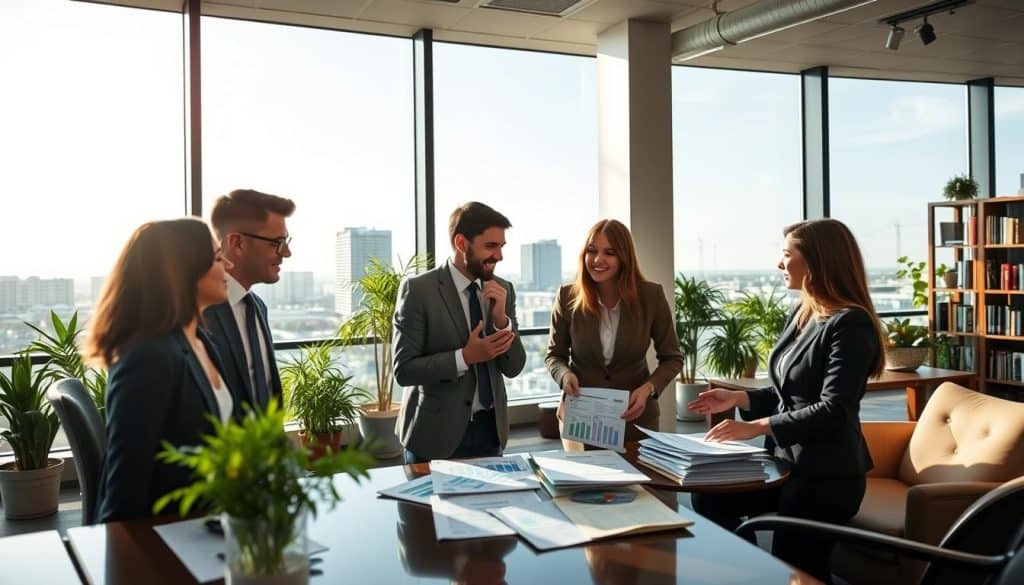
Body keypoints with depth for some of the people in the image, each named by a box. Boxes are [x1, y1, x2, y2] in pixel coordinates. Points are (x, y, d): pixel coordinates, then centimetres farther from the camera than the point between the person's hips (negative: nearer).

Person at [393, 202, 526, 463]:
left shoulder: (503, 289, 3)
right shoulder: (418, 290, -12)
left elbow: (513, 368, 2)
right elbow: (403, 370, -14)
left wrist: (501, 319, -14)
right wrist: (465, 356, -24)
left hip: (491, 430, 5)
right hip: (436, 433, -4)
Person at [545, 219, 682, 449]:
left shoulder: (651, 295, -11)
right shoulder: (568, 297, -10)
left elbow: (672, 358, -2)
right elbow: (554, 354, 3)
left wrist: (648, 388, -19)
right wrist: (564, 374, -18)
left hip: (635, 416, 0)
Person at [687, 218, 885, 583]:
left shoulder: (850, 324, -18)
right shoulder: (801, 314, 9)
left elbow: (832, 410, -24)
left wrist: (758, 426, -27)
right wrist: (738, 399, 3)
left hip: (826, 476, -8)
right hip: (788, 462, 8)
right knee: (709, 499, 2)